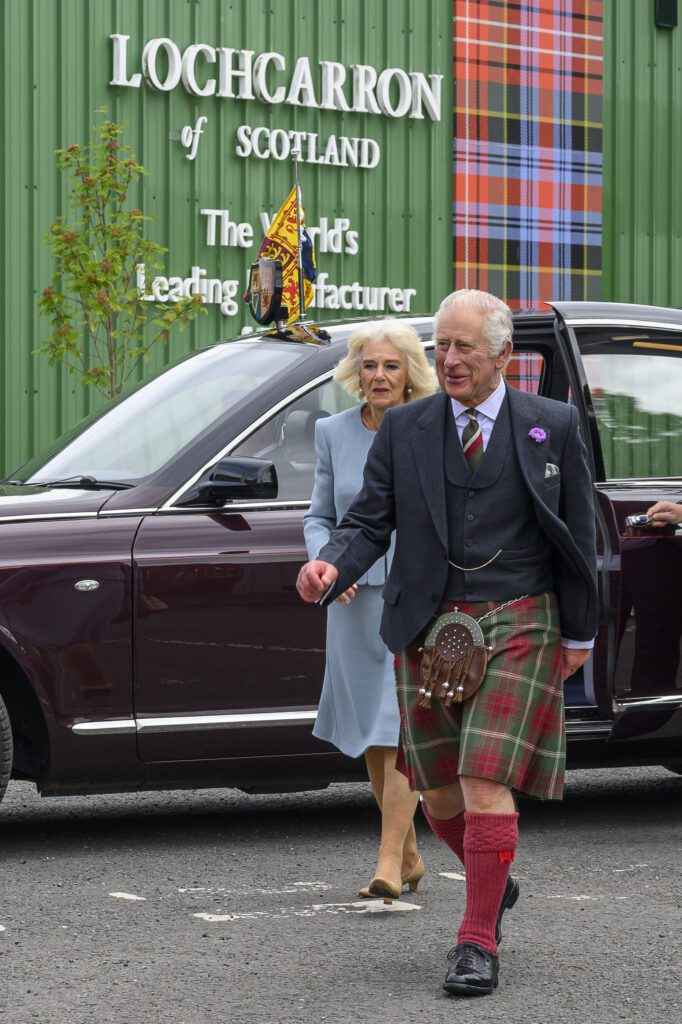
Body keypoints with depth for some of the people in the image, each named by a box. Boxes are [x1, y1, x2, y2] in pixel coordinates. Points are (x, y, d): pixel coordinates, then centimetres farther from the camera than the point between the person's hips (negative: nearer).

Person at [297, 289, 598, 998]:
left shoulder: (550, 426, 2)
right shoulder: (404, 429, 5)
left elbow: (576, 535, 7)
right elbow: (368, 520, 1)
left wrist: (578, 634, 7)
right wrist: (329, 568, -20)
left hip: (518, 624, -3)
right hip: (429, 627, 3)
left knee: (486, 781, -12)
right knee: (438, 789, 9)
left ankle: (477, 943, -5)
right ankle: (492, 883, 38)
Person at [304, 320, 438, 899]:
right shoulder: (334, 434, 5)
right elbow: (319, 517, 12)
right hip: (356, 601, 4)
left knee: (400, 732, -11)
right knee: (371, 739, 9)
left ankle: (389, 862, -10)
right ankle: (411, 857, 24)